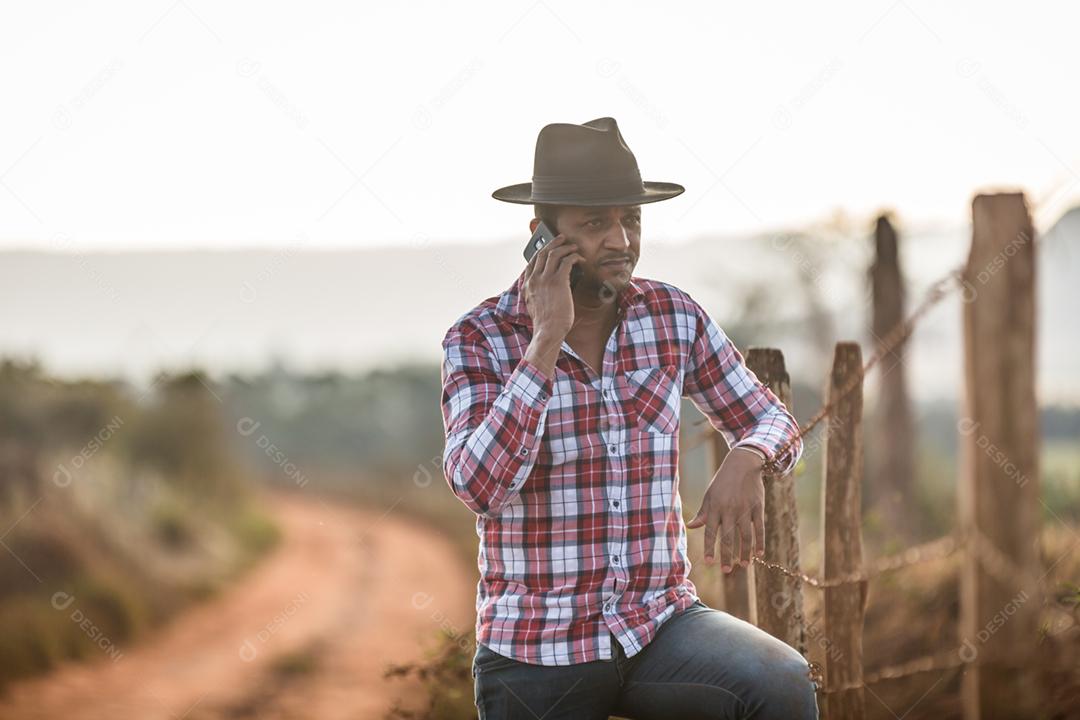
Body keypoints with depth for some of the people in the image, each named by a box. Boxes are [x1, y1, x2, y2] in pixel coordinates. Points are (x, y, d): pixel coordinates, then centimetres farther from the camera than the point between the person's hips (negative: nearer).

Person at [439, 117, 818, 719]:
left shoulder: (674, 317, 2)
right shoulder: (479, 338, -8)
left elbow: (772, 422, 9)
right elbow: (479, 487, -22)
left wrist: (745, 463, -17)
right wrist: (548, 338, -24)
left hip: (660, 624, 2)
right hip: (537, 650, -2)